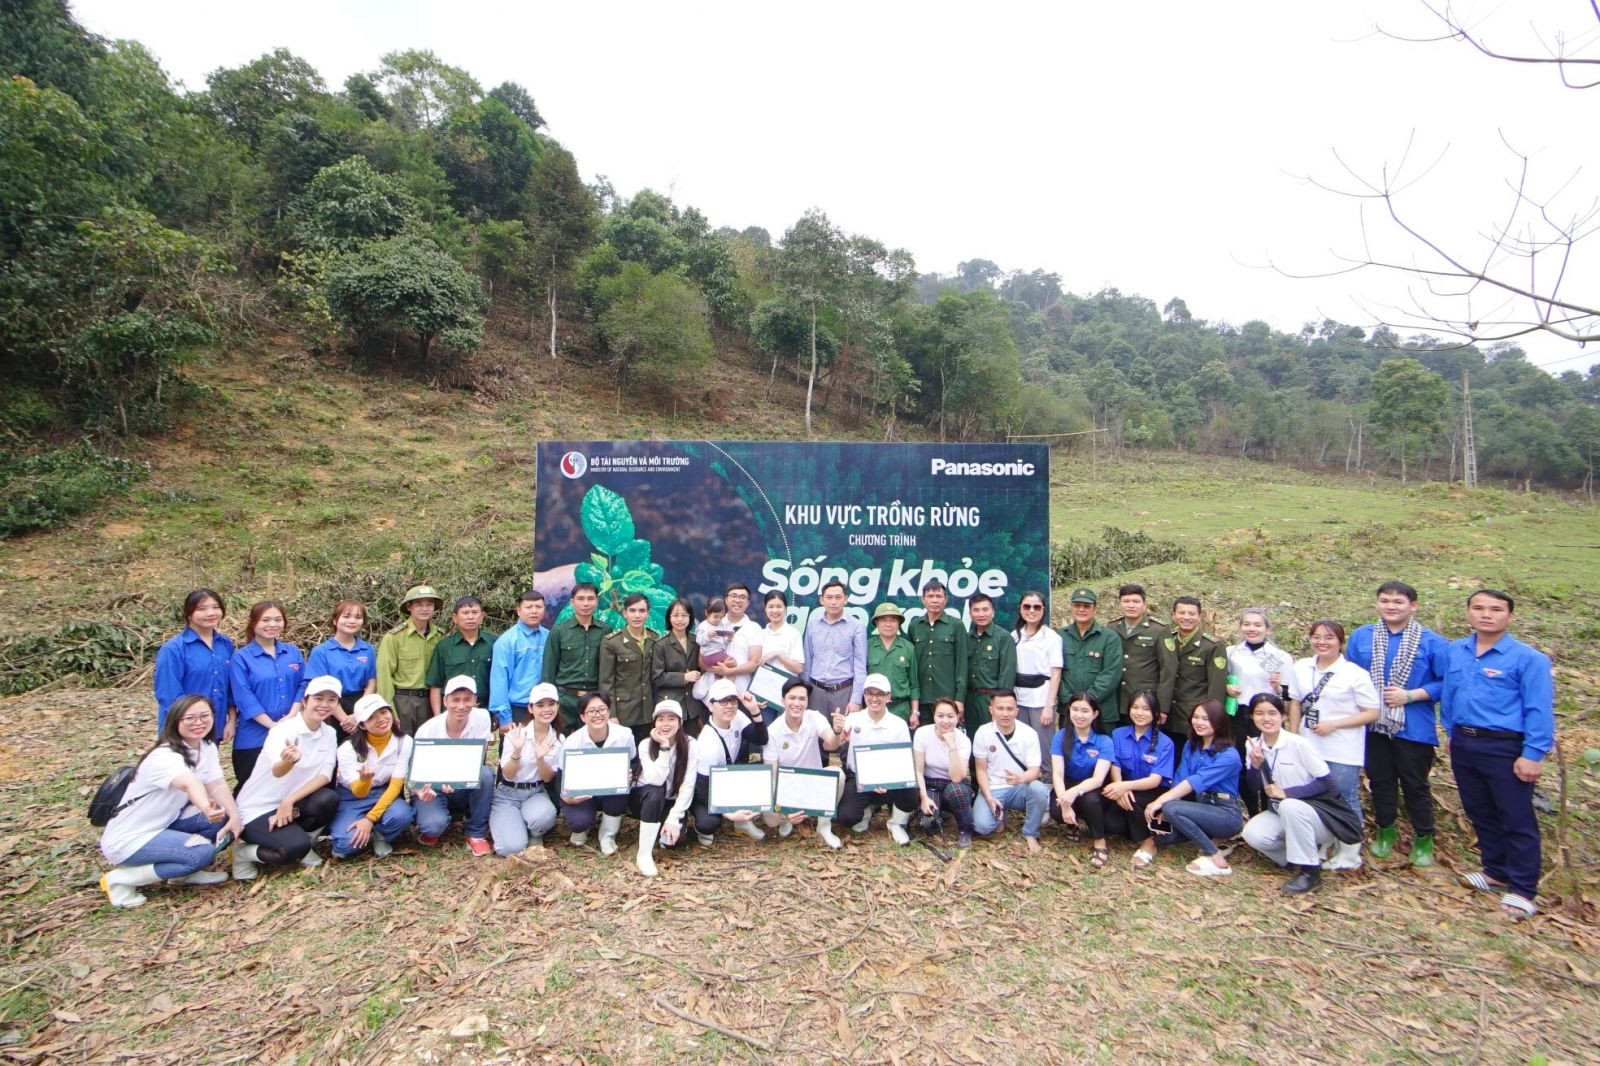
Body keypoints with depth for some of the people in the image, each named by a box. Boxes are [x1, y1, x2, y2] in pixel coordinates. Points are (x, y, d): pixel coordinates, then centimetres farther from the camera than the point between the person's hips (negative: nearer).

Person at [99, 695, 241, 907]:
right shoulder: (164, 757, -28)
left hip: (163, 825, 8)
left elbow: (217, 785, -9)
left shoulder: (207, 748, -1)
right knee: (203, 852, -26)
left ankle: (185, 871, 7)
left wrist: (234, 815, -26)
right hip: (127, 840, -8)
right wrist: (206, 809, -70)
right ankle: (121, 879, -6)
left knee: (223, 817, -11)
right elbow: (190, 784, -50)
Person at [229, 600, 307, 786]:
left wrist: (291, 717, -11)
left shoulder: (294, 652, 8)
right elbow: (244, 698, -11)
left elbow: (303, 686, 4)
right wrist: (273, 725, -16)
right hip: (254, 737, -3)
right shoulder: (241, 658, -5)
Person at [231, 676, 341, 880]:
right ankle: (244, 852, 1)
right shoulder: (284, 730, -20)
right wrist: (288, 760, -62)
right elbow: (277, 771, -38)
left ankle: (303, 844, 2)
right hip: (256, 809, -5)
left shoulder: (330, 733, -1)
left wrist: (290, 800, -21)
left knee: (329, 799, -25)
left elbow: (325, 775, -7)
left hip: (291, 803, 5)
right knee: (296, 846, -28)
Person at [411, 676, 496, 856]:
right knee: (434, 824, -32)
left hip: (464, 788, 2)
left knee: (485, 773, -30)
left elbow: (478, 760, -16)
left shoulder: (482, 717, -17)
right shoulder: (427, 730, -20)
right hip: (431, 789, -2)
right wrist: (420, 791, -37)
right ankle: (432, 828, 9)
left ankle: (476, 834, -11)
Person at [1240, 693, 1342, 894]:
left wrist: (1286, 793, -22)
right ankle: (1300, 857, 3)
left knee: (1289, 805, -36)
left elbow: (1328, 783, -14)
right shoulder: (1253, 745, -2)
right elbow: (1254, 789, 3)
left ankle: (1310, 871, -18)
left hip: (1312, 813, -4)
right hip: (1280, 813, 4)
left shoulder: (1298, 743, -17)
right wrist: (1255, 766, -18)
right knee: (1252, 833, -24)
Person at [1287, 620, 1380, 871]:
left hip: (1342, 753, -4)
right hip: (1308, 747, 4)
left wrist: (1333, 724, -16)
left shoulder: (1356, 674, -10)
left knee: (1345, 800, 6)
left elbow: (1372, 713, -8)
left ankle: (1348, 855, 21)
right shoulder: (1301, 668, 3)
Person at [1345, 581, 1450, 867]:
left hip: (1414, 728, -3)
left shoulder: (1432, 642, -7)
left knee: (1415, 784, 10)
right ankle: (1385, 830, 34)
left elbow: (1446, 682, -10)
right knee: (1380, 781, 16)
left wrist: (1409, 696, -17)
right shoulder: (1360, 637, 2)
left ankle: (1423, 838, 29)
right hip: (1372, 726, 3)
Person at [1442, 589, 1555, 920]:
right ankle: (1495, 871, 33)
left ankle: (1522, 890, 14)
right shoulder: (1455, 652, 5)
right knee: (1480, 813, 17)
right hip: (1463, 745, 6)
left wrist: (1533, 755, -14)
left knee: (1517, 820, 3)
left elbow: (1539, 710, -12)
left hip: (1505, 749, -5)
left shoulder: (1527, 658, -11)